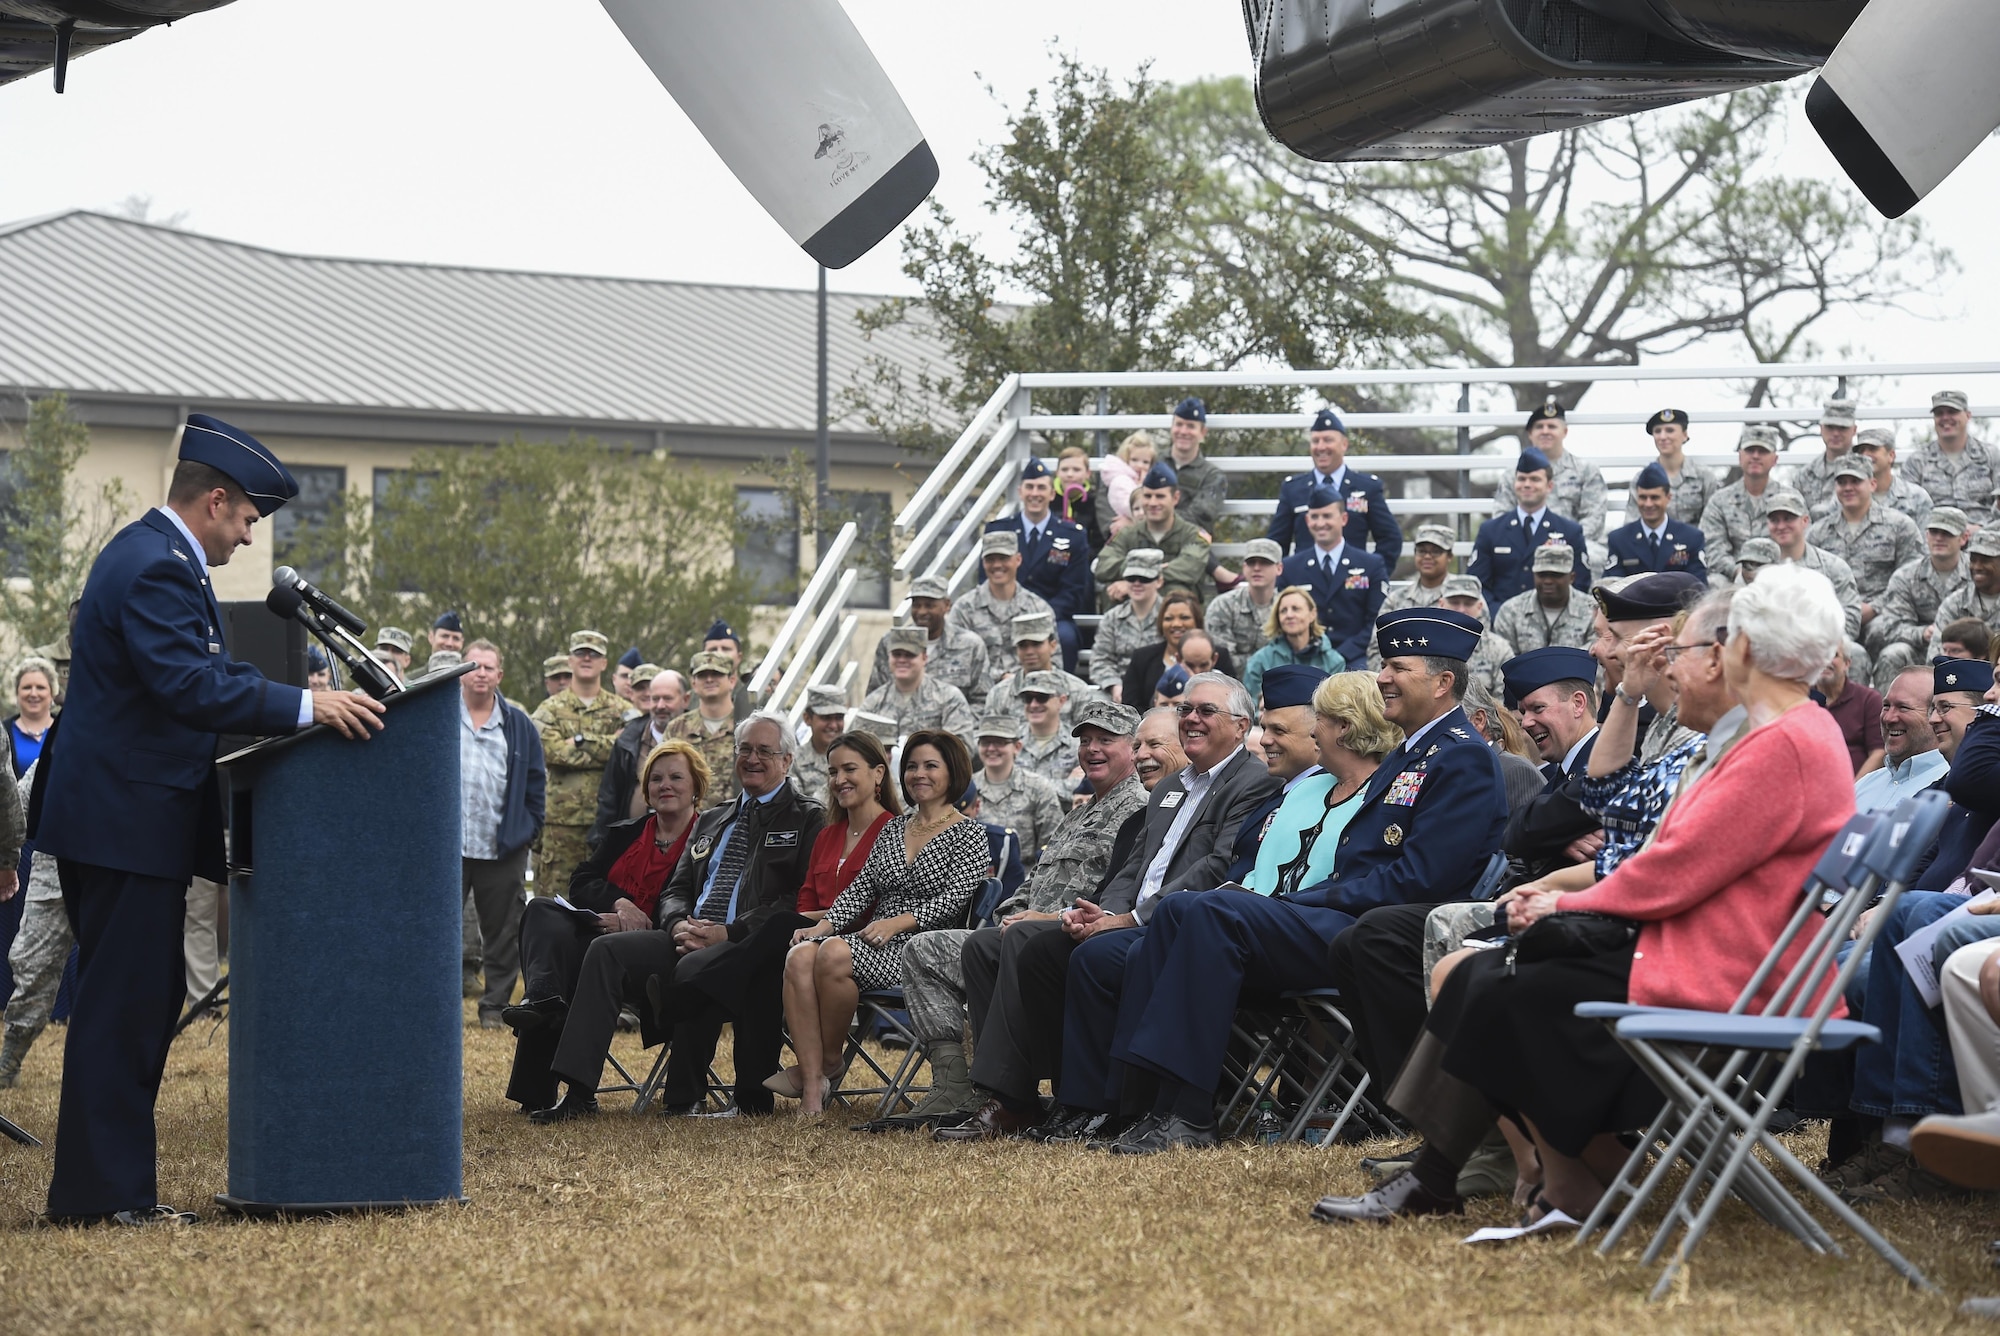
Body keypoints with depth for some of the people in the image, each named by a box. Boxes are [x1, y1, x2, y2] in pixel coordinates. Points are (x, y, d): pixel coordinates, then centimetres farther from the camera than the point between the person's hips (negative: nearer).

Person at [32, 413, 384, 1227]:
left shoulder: (150, 553, 17)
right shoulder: (157, 567, -17)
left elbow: (195, 674, 22)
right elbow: (188, 684, -27)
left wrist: (304, 696, 17)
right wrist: (305, 707, -26)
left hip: (120, 813, 11)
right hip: (126, 818, -11)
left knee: (144, 998, 13)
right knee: (124, 1003, -7)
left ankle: (106, 1181, 16)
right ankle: (102, 1192, -4)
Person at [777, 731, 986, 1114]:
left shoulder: (969, 834, 4)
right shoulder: (893, 829, 23)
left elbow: (953, 899, -8)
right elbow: (860, 889, 16)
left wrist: (897, 922, -20)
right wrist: (824, 925, -1)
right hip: (875, 942, 6)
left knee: (835, 953, -33)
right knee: (800, 955, -25)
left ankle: (830, 1062, -13)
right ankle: (812, 1087, -32)